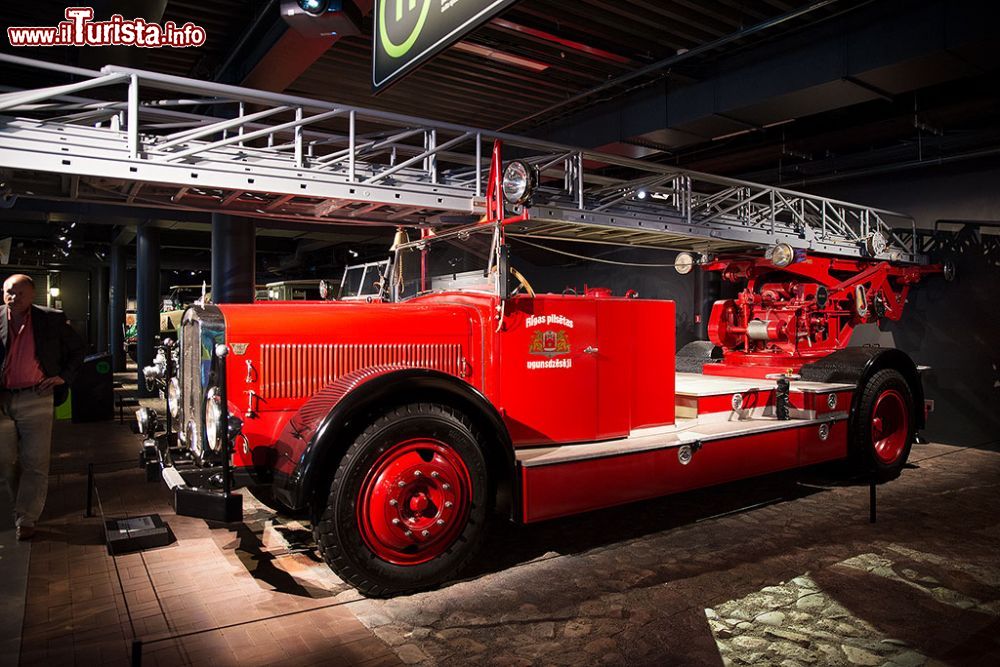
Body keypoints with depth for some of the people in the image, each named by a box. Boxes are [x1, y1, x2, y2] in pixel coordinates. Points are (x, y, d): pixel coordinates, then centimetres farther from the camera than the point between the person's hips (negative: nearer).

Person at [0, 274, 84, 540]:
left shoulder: (51, 320, -1)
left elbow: (77, 349, 10)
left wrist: (63, 376, 0)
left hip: (35, 399, -2)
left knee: (35, 463, -1)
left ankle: (26, 519, 7)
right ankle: (22, 506, 31)